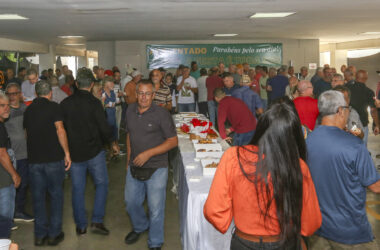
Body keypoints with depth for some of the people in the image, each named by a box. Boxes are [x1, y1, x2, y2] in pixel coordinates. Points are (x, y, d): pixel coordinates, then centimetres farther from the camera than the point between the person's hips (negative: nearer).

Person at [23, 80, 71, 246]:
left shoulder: (28, 110, 11)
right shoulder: (53, 107, -5)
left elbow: (27, 133, 19)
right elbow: (60, 129, -15)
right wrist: (66, 152, -12)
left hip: (33, 159, 4)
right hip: (53, 158, -4)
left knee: (38, 197, 11)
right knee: (56, 195, 8)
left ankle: (40, 235, 18)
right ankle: (54, 234, 12)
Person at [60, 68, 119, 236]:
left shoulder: (65, 103, 0)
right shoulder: (94, 102, -12)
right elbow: (103, 127, -12)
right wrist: (113, 143, 5)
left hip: (74, 152, 4)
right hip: (94, 151, -3)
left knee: (77, 189, 11)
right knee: (101, 183, 11)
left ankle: (81, 226, 19)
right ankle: (97, 221, 4)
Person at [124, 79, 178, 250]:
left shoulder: (161, 114, -14)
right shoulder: (130, 110, 3)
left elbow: (173, 141, -13)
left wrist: (148, 153, -20)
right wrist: (129, 159, 14)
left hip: (156, 169, -5)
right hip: (134, 167, 5)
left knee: (155, 208, 4)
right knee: (131, 202, 20)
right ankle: (140, 227, 49)